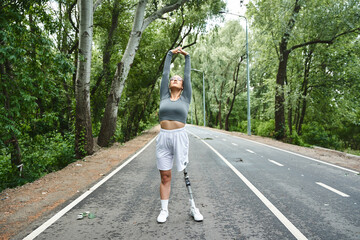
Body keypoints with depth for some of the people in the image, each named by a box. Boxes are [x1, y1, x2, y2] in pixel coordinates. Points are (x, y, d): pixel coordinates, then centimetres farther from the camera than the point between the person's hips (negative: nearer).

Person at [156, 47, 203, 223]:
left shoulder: (185, 98, 9)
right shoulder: (164, 96, 13)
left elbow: (187, 75, 14)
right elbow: (165, 73, 16)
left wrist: (187, 57, 23)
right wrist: (170, 54, 24)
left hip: (180, 137, -1)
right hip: (163, 138, 2)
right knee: (165, 176, 5)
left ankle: (193, 208, 15)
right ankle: (164, 210, 15)